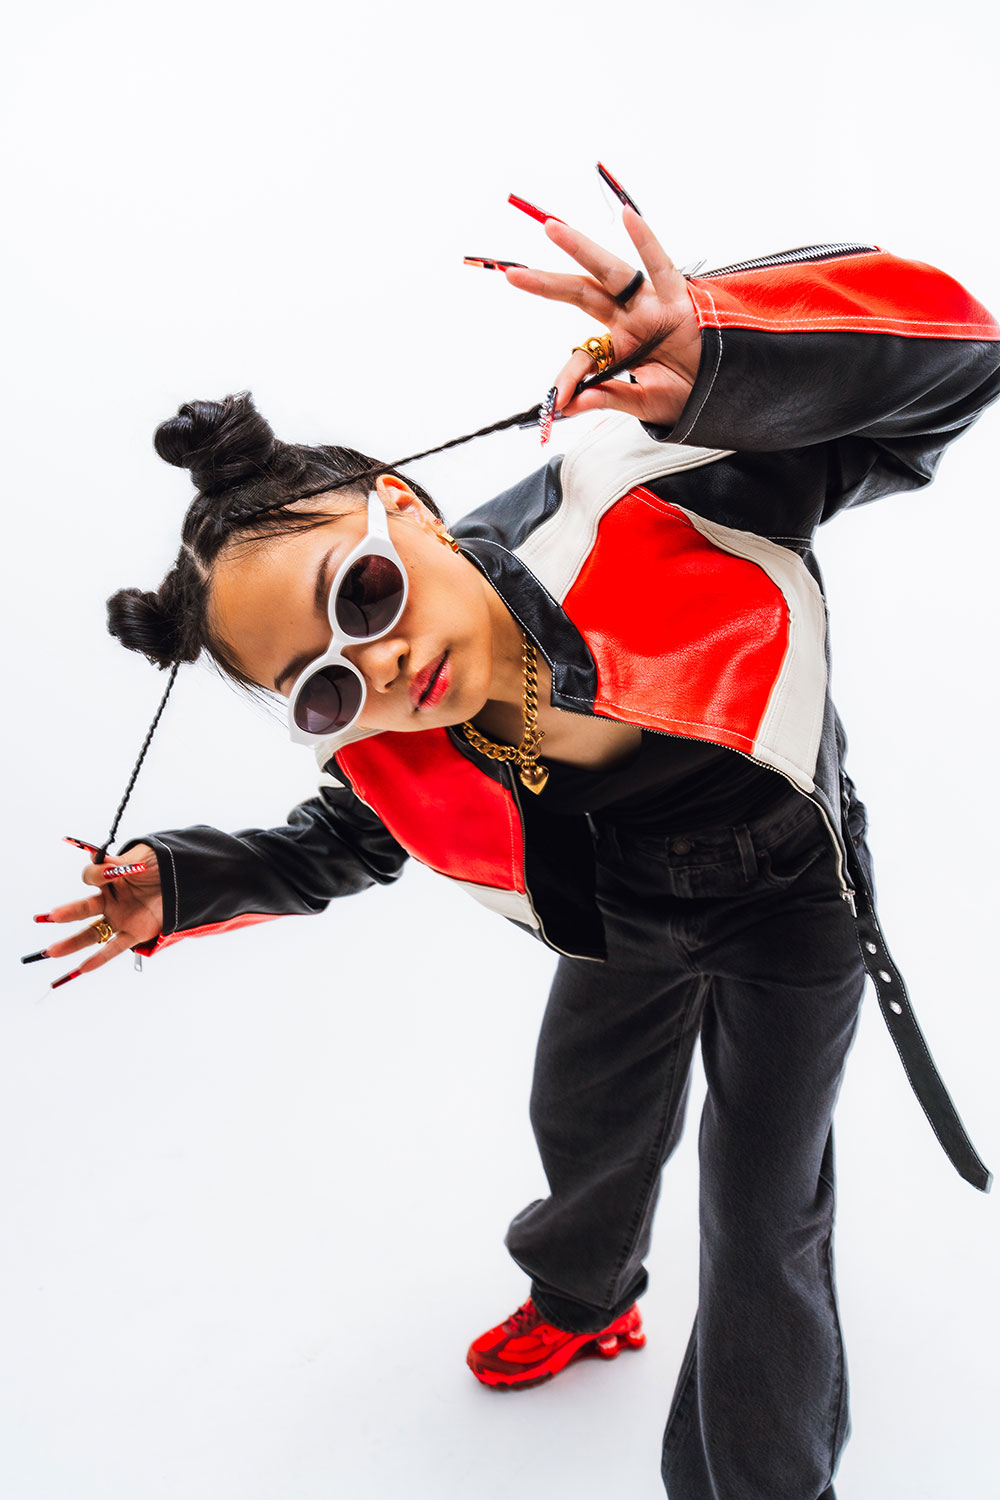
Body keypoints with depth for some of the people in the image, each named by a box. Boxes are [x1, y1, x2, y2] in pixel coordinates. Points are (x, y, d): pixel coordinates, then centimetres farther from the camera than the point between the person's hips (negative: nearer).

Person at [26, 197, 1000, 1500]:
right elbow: (334, 854, 1)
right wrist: (180, 887, -15)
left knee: (761, 1234, 5)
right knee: (584, 1134, 27)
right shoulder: (390, 773, -24)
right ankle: (585, 1304, 65)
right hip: (627, 925, 4)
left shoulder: (636, 505, -40)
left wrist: (717, 358, -59)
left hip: (788, 908, -4)